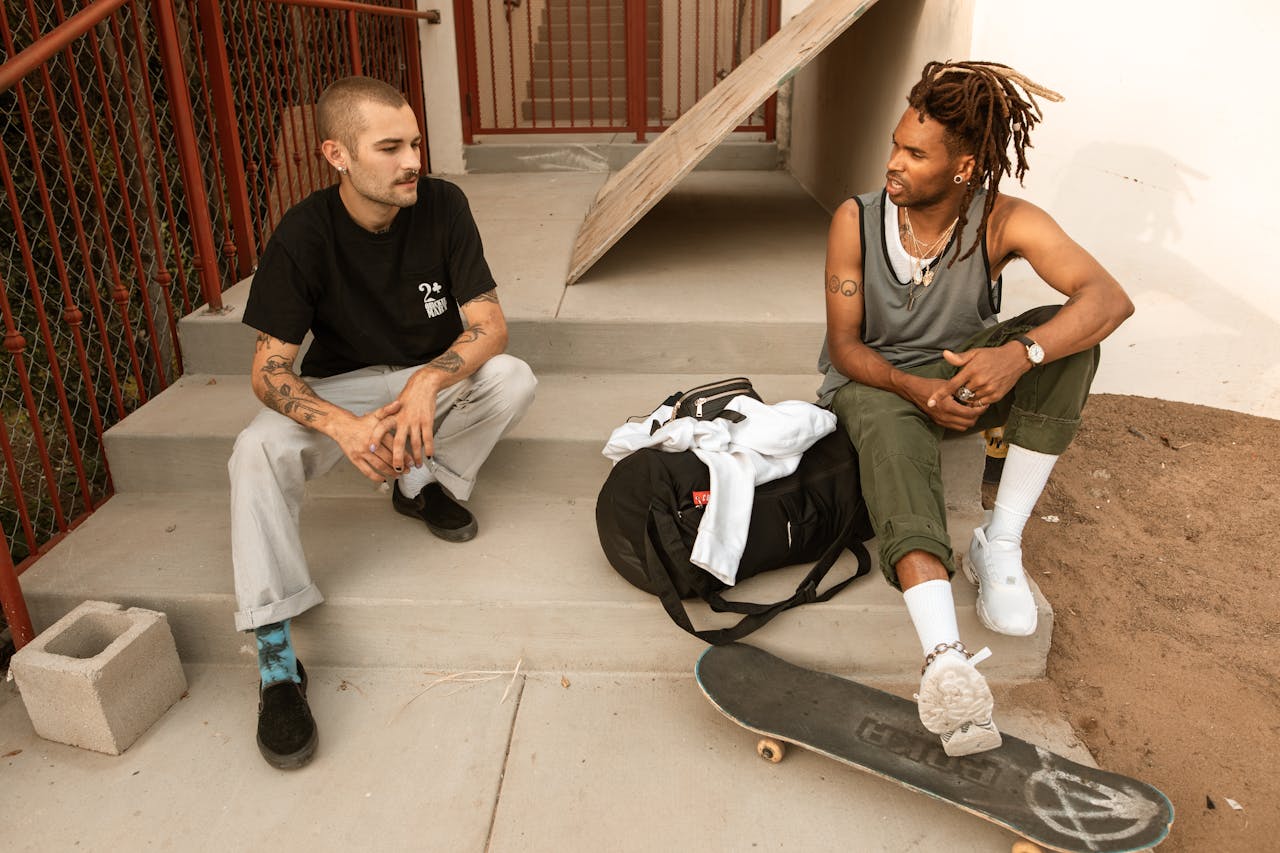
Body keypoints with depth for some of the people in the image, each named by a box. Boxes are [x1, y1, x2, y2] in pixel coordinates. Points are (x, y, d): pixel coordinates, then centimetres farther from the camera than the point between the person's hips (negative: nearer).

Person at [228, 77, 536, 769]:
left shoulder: (442, 206, -16)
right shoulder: (304, 233, -19)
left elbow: (488, 324, -17)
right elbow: (269, 370, -20)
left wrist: (428, 382, -38)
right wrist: (344, 425, -41)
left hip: (433, 375, 1)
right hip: (341, 387, -1)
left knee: (512, 378, -28)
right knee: (256, 451, -29)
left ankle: (424, 482, -2)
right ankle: (275, 657, -24)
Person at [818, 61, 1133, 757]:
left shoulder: (1005, 223, -13)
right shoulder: (856, 221, -11)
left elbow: (1110, 298, -26)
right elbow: (846, 345, -10)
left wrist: (1020, 353, -45)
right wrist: (914, 388, -29)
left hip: (961, 378, 2)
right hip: (875, 384, -2)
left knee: (1066, 333, -24)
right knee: (890, 429, -39)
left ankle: (1000, 542, -23)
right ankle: (945, 660, -58)